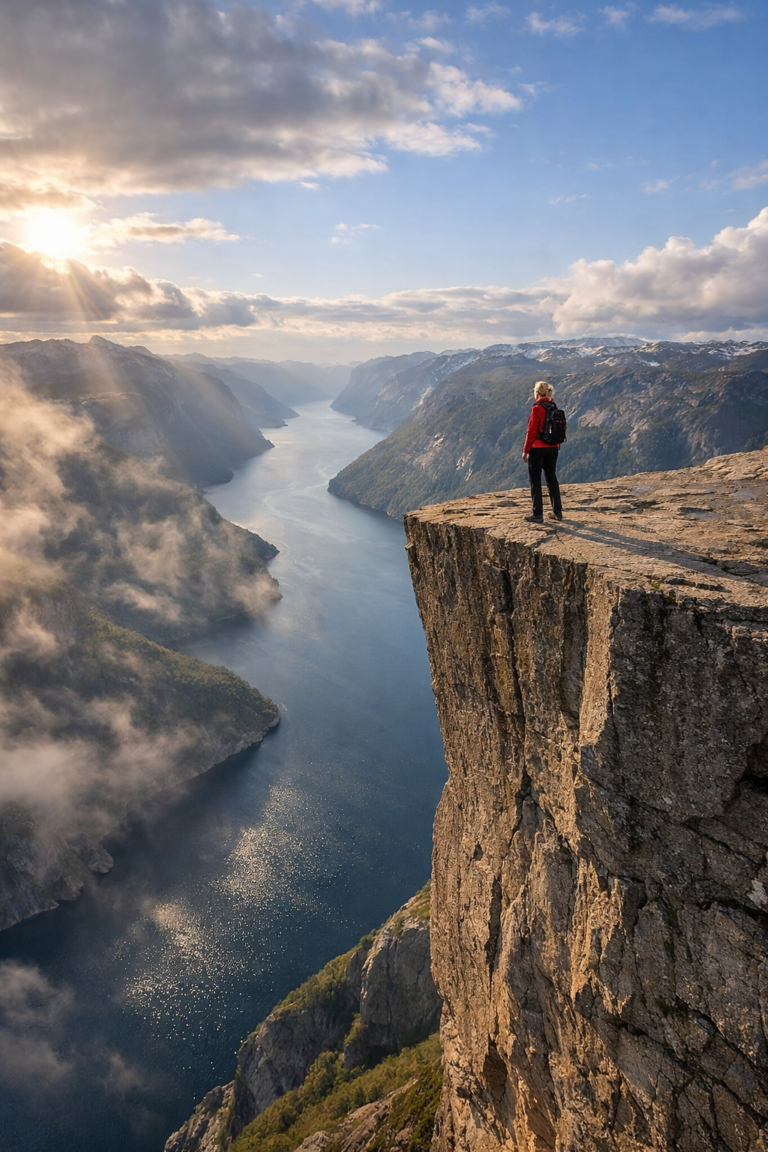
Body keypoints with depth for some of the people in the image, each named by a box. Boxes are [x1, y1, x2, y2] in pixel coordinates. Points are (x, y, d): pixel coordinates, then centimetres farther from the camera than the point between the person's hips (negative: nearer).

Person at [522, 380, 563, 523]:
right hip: (553, 448, 6)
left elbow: (531, 431, -14)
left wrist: (526, 450, -7)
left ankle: (538, 515, 2)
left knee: (535, 481, 1)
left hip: (537, 449, -6)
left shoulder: (537, 408, -14)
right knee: (552, 479, 14)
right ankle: (557, 511, 18)